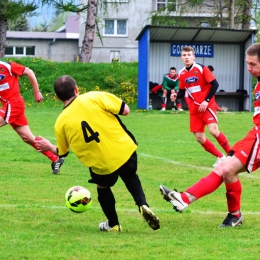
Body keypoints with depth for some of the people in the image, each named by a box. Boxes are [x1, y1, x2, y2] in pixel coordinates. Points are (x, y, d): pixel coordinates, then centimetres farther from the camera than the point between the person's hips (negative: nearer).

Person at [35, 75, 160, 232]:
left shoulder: (61, 123, -2)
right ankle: (143, 204, 9)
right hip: (125, 151, 0)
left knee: (103, 187, 31)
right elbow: (125, 110, -8)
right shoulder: (94, 97, -8)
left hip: (101, 165, 0)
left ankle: (113, 224, 37)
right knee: (130, 178, 30)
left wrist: (49, 147, 34)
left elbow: (62, 152, 12)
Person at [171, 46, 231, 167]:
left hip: (207, 105, -5)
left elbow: (215, 84, -12)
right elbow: (182, 91, 13)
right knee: (199, 138, -1)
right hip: (194, 109, 5)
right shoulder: (181, 74, 4)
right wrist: (176, 96, -10)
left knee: (213, 130, -23)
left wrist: (206, 101, -18)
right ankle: (220, 157, 17)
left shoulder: (201, 69, -12)